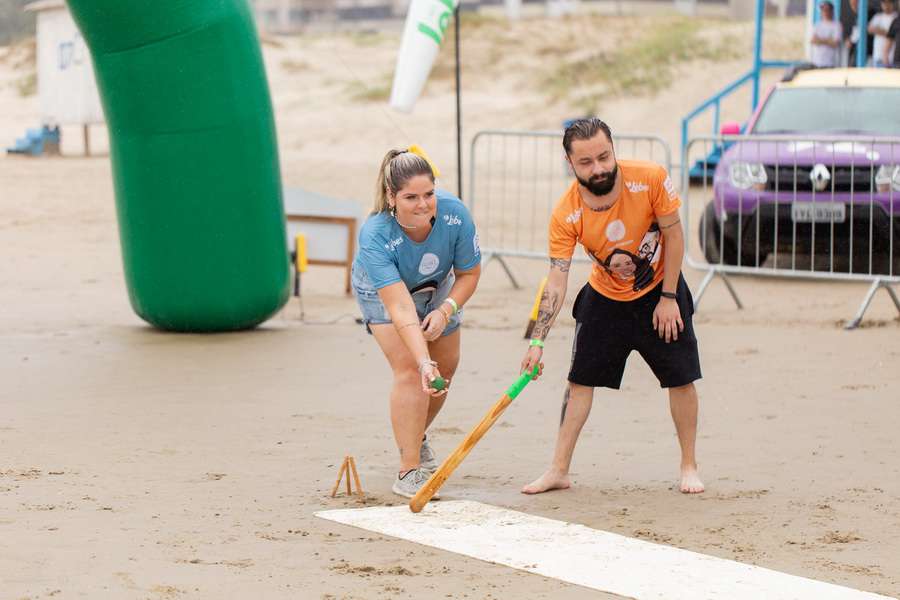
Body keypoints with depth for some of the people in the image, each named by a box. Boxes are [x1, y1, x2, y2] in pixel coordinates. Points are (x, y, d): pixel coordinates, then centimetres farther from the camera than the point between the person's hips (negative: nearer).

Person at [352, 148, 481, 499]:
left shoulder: (454, 213, -34)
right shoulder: (375, 237, -43)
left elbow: (469, 273, -15)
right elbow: (401, 309, -47)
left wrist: (446, 311, -31)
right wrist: (424, 362, -57)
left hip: (438, 286, 4)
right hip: (382, 289, -4)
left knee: (445, 368, 15)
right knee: (409, 370, -21)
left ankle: (416, 438, 43)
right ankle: (408, 472, -18)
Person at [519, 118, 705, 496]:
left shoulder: (650, 179, -27)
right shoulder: (566, 215, -25)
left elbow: (673, 235, -14)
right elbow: (556, 282, -24)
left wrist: (668, 298, -13)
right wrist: (537, 342, -33)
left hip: (661, 292, -1)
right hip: (604, 297, 1)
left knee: (681, 379, -1)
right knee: (580, 379, -1)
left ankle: (688, 467, 15)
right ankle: (559, 471, 8)